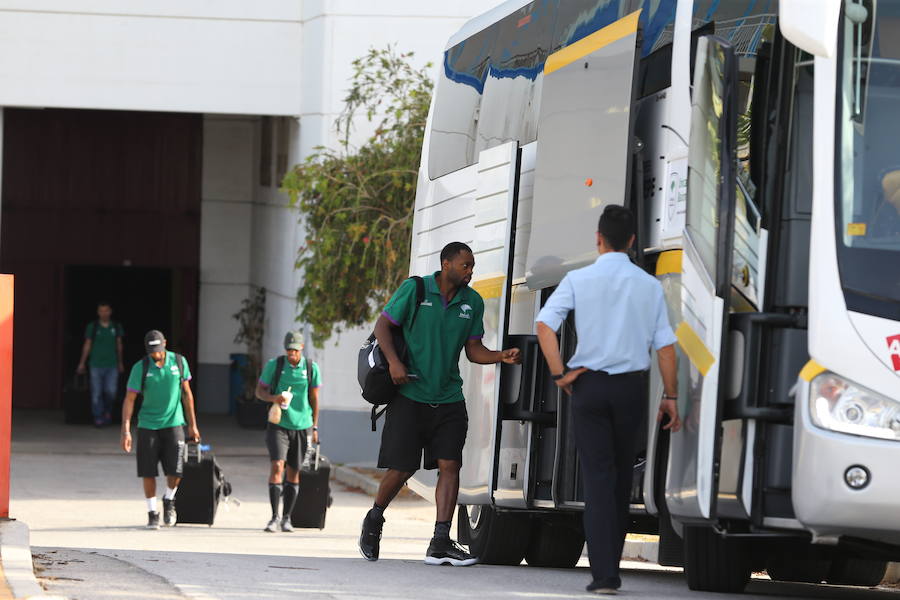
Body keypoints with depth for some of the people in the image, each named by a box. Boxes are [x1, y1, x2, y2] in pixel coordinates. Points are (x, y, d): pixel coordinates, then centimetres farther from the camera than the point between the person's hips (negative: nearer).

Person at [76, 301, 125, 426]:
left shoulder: (116, 327, 6)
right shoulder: (92, 327, 0)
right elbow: (87, 345, 4)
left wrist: (120, 363, 17)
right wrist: (82, 363, 3)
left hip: (112, 364, 1)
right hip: (96, 364, -1)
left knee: (111, 391, -3)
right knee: (96, 393, -2)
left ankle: (107, 411, 23)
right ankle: (98, 417, 6)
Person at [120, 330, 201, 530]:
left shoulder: (179, 362, -1)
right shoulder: (140, 368, -8)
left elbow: (186, 393, 8)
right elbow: (129, 399, -8)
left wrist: (192, 425, 9)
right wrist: (126, 431, -16)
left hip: (173, 423, 1)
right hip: (148, 425, -1)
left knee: (176, 471, -8)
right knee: (148, 472, 0)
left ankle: (169, 500, 21)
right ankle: (152, 513, 14)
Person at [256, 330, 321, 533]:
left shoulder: (311, 368, 2)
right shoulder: (274, 365, -1)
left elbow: (314, 399, 9)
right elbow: (259, 391, 4)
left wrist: (315, 427, 8)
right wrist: (273, 398, -17)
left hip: (301, 425, 2)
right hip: (278, 424, -2)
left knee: (294, 471, 7)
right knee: (277, 465, -17)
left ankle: (287, 518, 18)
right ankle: (274, 518, -16)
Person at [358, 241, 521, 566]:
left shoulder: (472, 302, 8)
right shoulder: (415, 289, -5)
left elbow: (473, 350, 11)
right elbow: (383, 325, -3)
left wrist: (501, 356, -8)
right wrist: (394, 362, -18)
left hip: (449, 400, 4)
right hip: (410, 395, -4)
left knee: (450, 465, -7)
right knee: (402, 467, -3)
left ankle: (440, 542, -7)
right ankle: (374, 521, 25)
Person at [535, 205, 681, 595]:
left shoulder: (578, 280, -3)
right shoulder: (649, 286, 2)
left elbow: (545, 324, -14)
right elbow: (665, 346, 0)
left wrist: (559, 374, -7)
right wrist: (670, 396, 6)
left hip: (589, 386, -1)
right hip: (630, 387, 1)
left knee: (598, 478, -2)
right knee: (622, 477, 15)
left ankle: (603, 574, -11)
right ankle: (611, 566, 21)